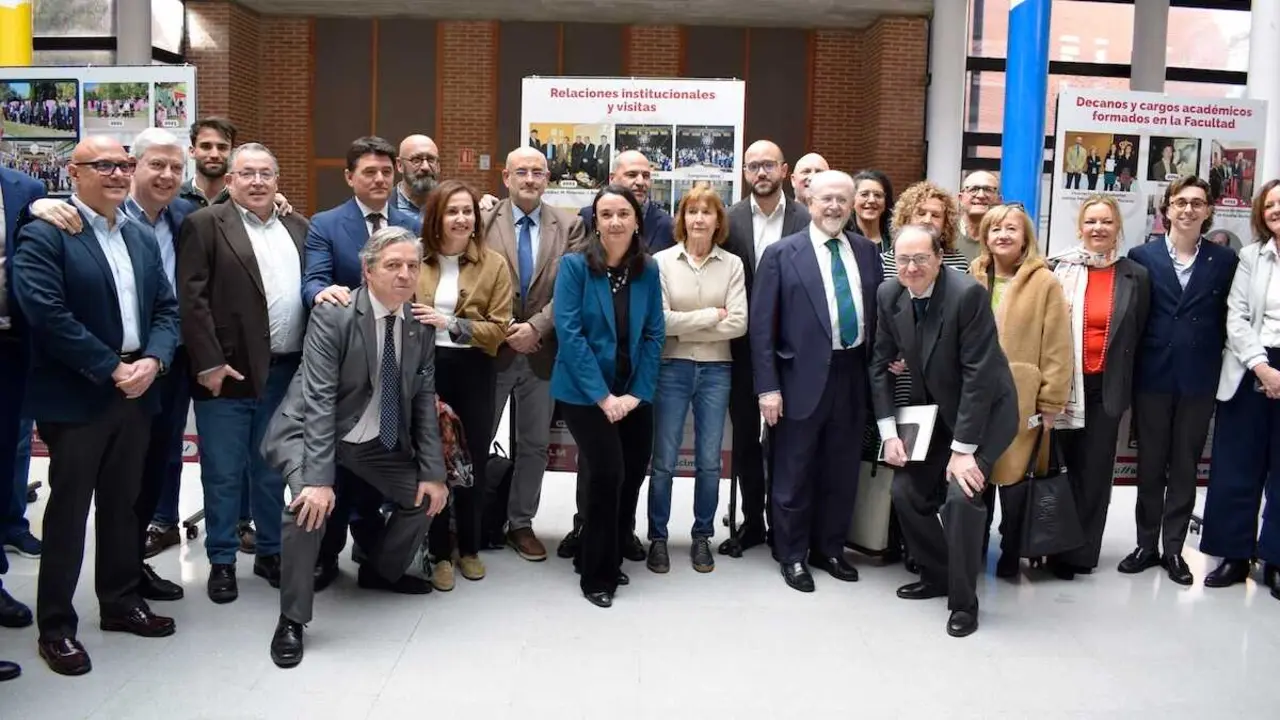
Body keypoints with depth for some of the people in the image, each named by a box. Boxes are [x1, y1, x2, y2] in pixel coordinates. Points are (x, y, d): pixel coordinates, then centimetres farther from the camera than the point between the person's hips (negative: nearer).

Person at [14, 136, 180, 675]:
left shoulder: (142, 238, 14)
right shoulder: (44, 235, -8)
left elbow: (167, 308, 10)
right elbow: (47, 313, -18)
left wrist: (153, 360, -8)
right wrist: (111, 369, -17)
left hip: (136, 390, 6)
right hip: (76, 396, -6)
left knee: (123, 504, 15)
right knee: (68, 509, 2)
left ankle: (121, 602, 29)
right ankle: (56, 626, 14)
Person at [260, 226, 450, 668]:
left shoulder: (420, 327, -3)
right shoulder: (332, 316, -21)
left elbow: (424, 402, -1)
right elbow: (319, 399, -27)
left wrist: (433, 472, -6)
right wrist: (319, 478, -34)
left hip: (378, 444, 6)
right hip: (311, 434, -6)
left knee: (427, 495, 5)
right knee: (310, 503, -30)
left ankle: (382, 570, 34)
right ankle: (292, 620, -11)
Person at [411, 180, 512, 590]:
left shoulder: (494, 264, -1)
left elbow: (499, 329, -7)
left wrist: (450, 324, -17)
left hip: (473, 372, 0)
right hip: (424, 369, 0)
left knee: (473, 461, 10)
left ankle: (469, 547, 29)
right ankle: (439, 552, 21)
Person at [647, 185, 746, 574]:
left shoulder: (732, 264, 1)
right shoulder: (662, 261, -3)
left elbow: (739, 324, -7)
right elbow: (660, 320, -10)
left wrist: (684, 326, -10)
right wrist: (710, 316, -9)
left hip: (716, 370, 2)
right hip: (672, 369, -1)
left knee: (709, 461, 9)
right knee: (664, 461, 4)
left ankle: (702, 537, 24)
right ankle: (658, 538, 19)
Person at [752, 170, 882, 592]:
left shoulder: (866, 251, 9)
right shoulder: (782, 254, -4)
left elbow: (878, 313, 14)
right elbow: (762, 325, -6)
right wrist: (768, 387, -11)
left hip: (853, 375, 4)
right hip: (804, 378, -4)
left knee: (842, 474, 14)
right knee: (795, 475, 7)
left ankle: (829, 549, 30)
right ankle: (792, 556, 22)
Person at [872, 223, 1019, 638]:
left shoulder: (967, 293, -25)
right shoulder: (889, 294, -8)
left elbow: (979, 374, -25)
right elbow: (880, 364, 0)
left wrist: (962, 449, -24)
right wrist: (889, 433, -7)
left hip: (985, 410, -6)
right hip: (933, 410, 6)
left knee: (961, 495, -19)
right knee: (906, 490, 2)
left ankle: (963, 601, 0)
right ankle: (937, 574, 26)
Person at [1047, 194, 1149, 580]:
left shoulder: (1136, 276, 2)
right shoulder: (1058, 269, -2)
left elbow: (1138, 335, 6)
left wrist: (1125, 382, 3)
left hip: (1106, 386, 1)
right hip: (1063, 382, -1)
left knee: (1095, 469, 7)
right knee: (1060, 464, 4)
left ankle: (1081, 551, 18)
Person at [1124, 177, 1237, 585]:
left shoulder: (1224, 261, 3)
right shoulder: (1142, 256, 1)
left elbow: (1228, 321, 4)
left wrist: (1218, 366, -2)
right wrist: (1131, 369, -3)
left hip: (1199, 380, 1)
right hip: (1152, 377, 0)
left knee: (1185, 467, 8)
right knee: (1150, 465, 8)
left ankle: (1173, 549, 18)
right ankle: (1146, 544, 19)